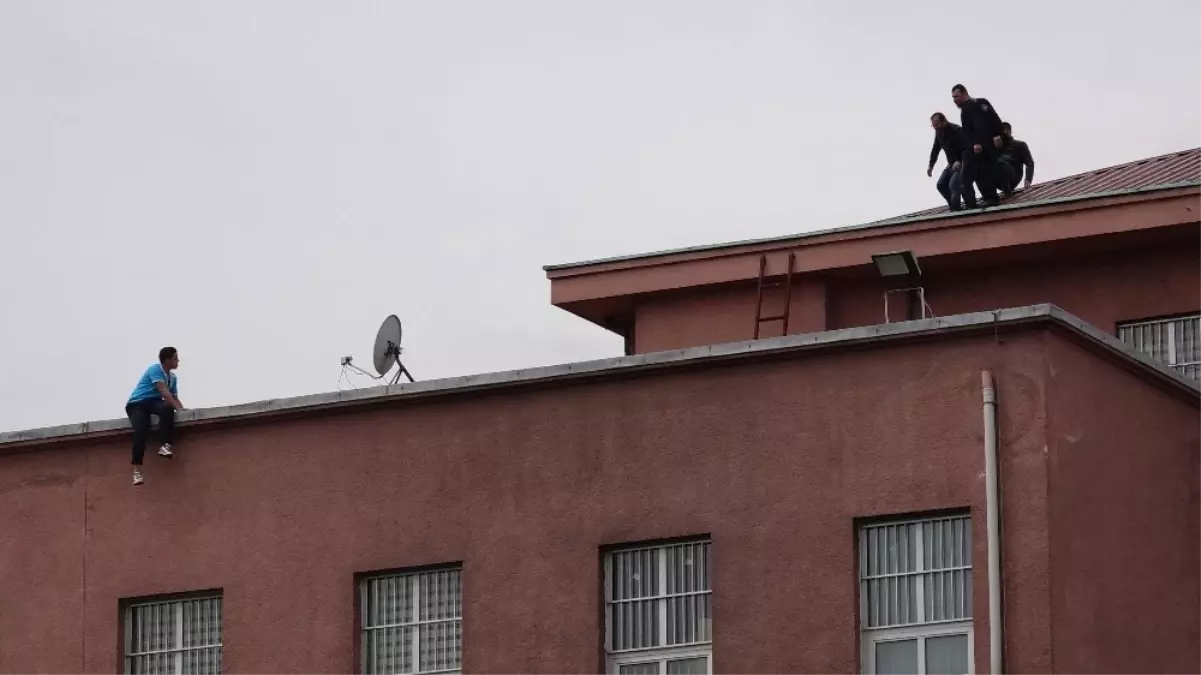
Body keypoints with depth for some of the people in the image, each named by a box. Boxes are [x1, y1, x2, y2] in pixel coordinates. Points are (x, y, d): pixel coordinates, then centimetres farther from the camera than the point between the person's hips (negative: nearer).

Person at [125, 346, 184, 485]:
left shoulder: (173, 377, 14)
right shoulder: (155, 369, -11)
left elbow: (174, 398, 12)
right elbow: (163, 391, -22)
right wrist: (179, 408, -29)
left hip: (153, 402, 6)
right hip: (137, 404, -6)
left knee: (167, 408, -31)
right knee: (141, 430, -33)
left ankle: (164, 446, -35)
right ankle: (137, 471, -35)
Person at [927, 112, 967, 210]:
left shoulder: (956, 131, -23)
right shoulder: (939, 132, 3)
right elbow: (935, 149, 12)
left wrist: (959, 162, -41)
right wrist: (931, 165, 5)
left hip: (962, 163, -9)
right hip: (952, 164, 9)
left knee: (953, 185, -24)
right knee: (941, 185, 3)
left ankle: (955, 209, -27)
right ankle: (954, 206, 8)